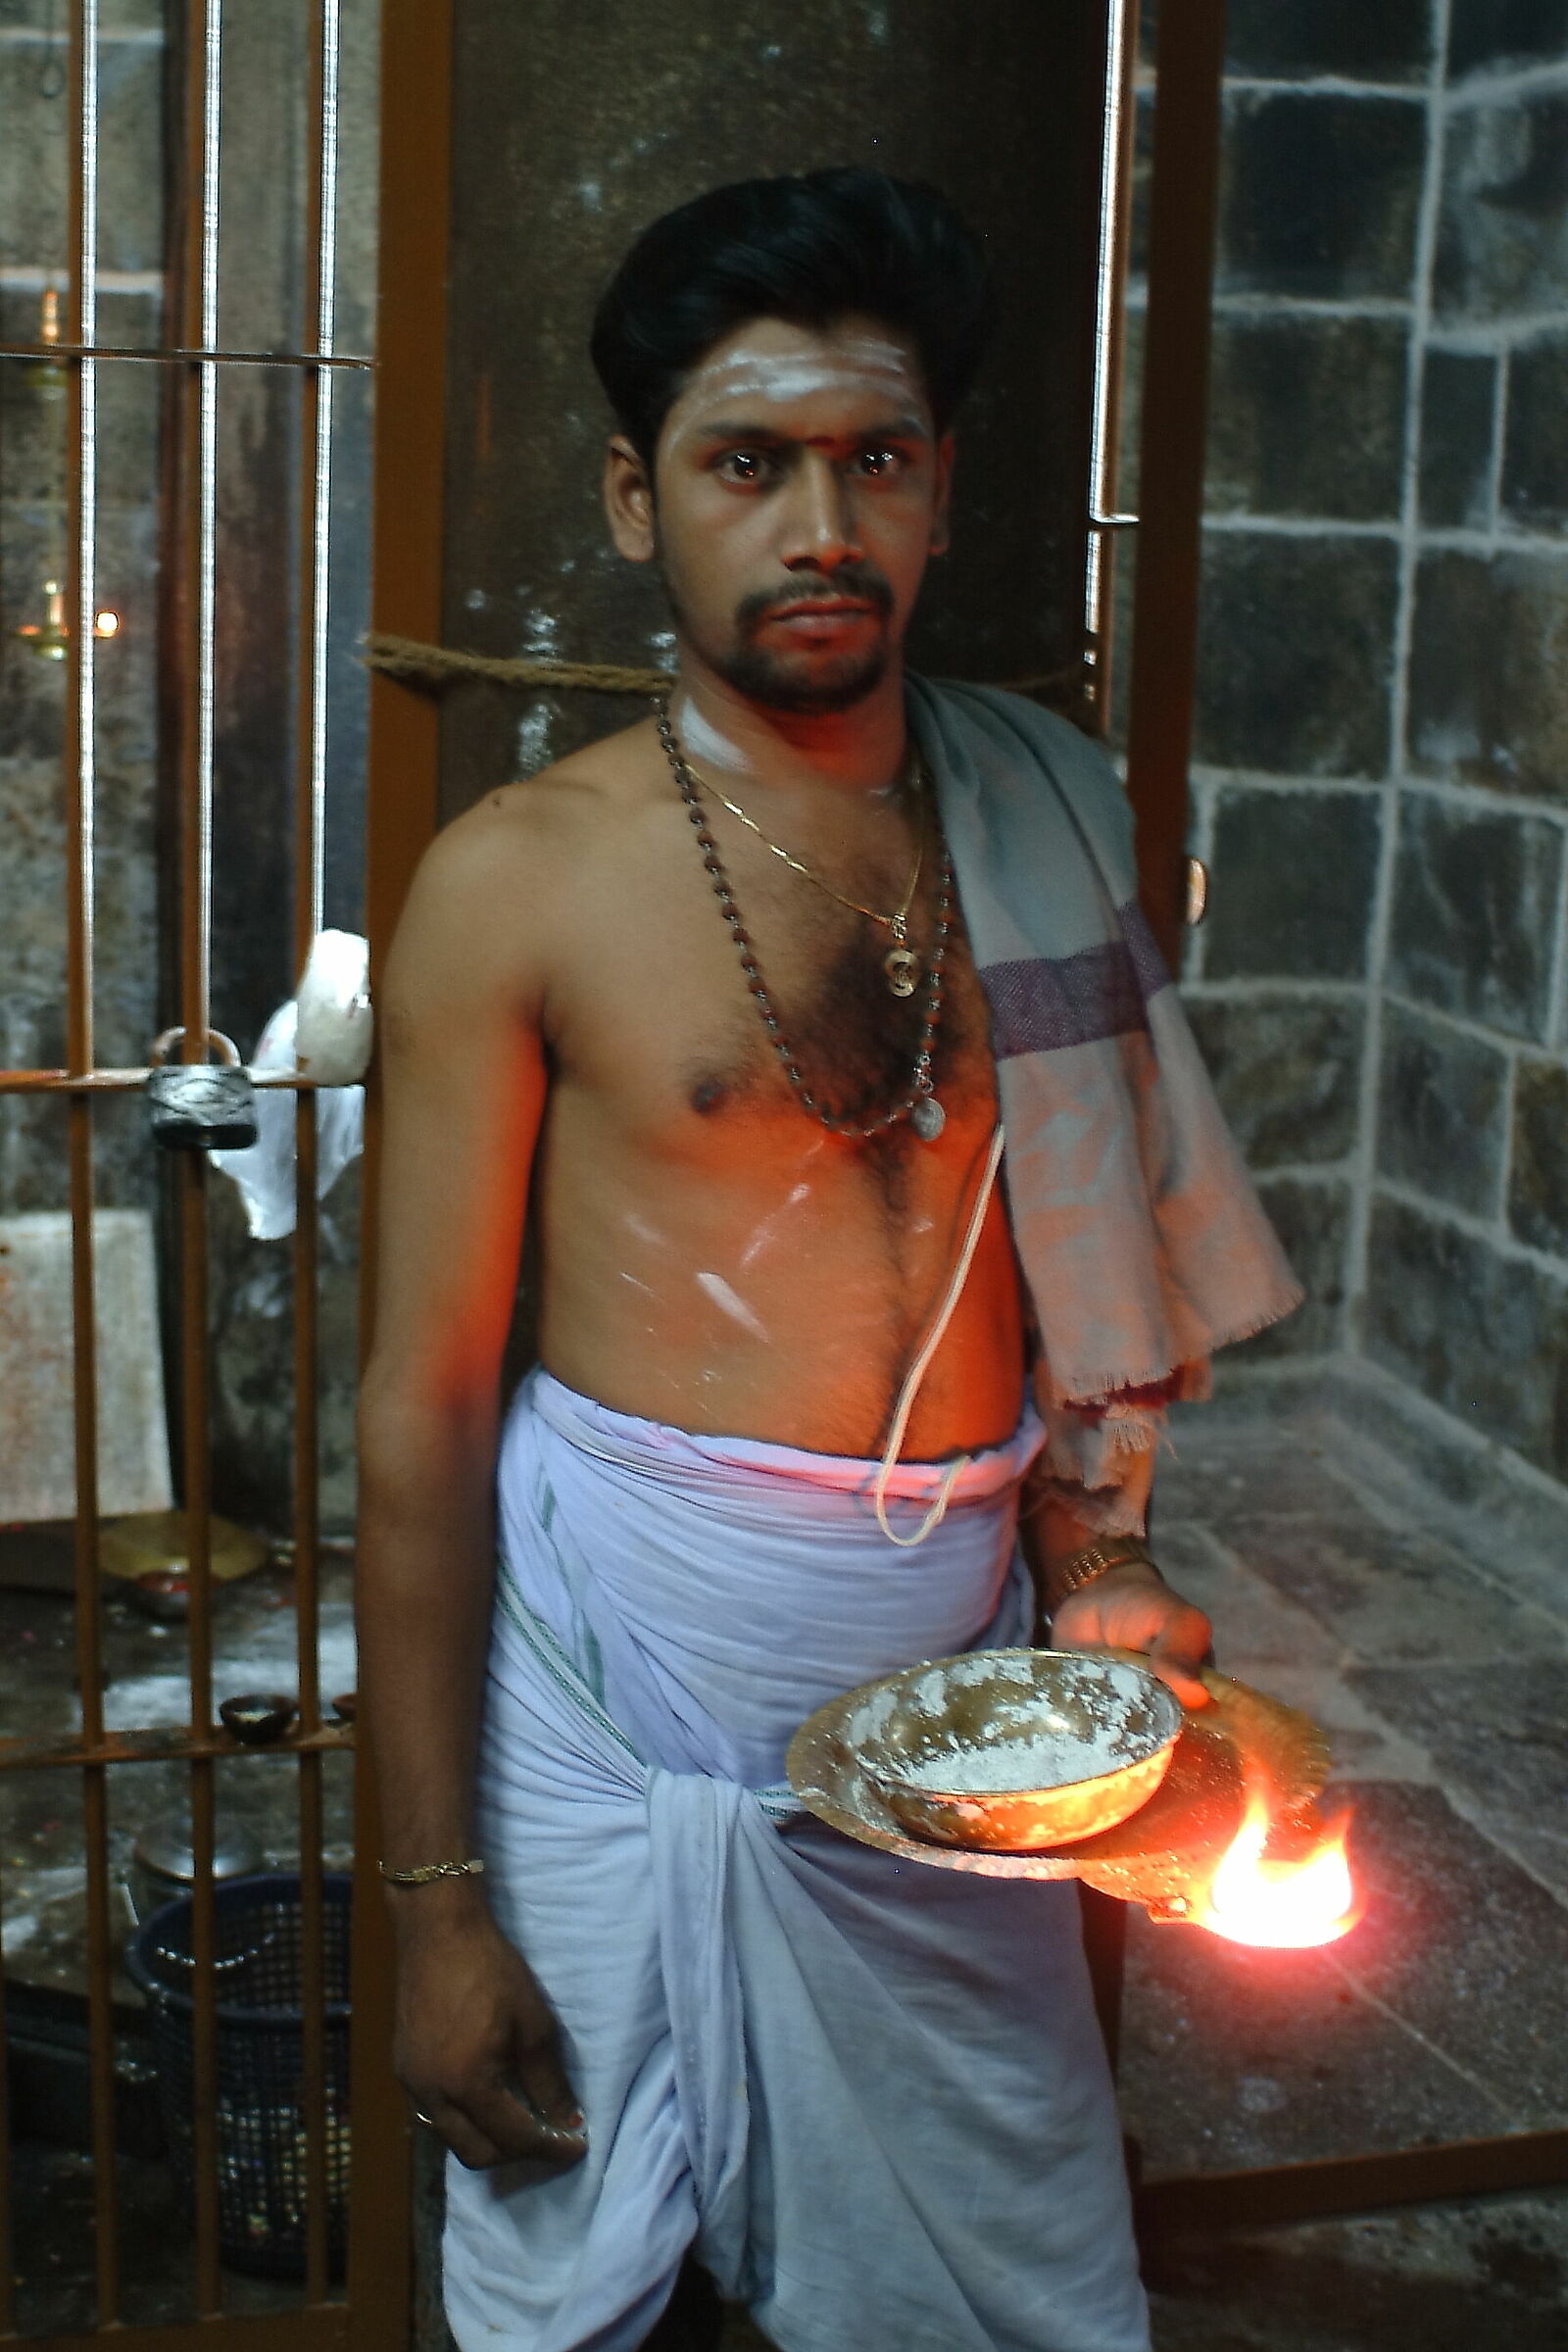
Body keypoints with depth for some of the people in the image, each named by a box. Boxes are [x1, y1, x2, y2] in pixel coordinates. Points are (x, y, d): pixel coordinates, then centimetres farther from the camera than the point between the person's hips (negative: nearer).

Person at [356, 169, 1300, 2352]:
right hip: (629, 1680, -3)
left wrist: (1099, 1554, -2)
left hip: (961, 1673, 4)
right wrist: (435, 1897, -8)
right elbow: (423, 1407, -9)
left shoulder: (1045, 814, 4)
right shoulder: (522, 878, -9)